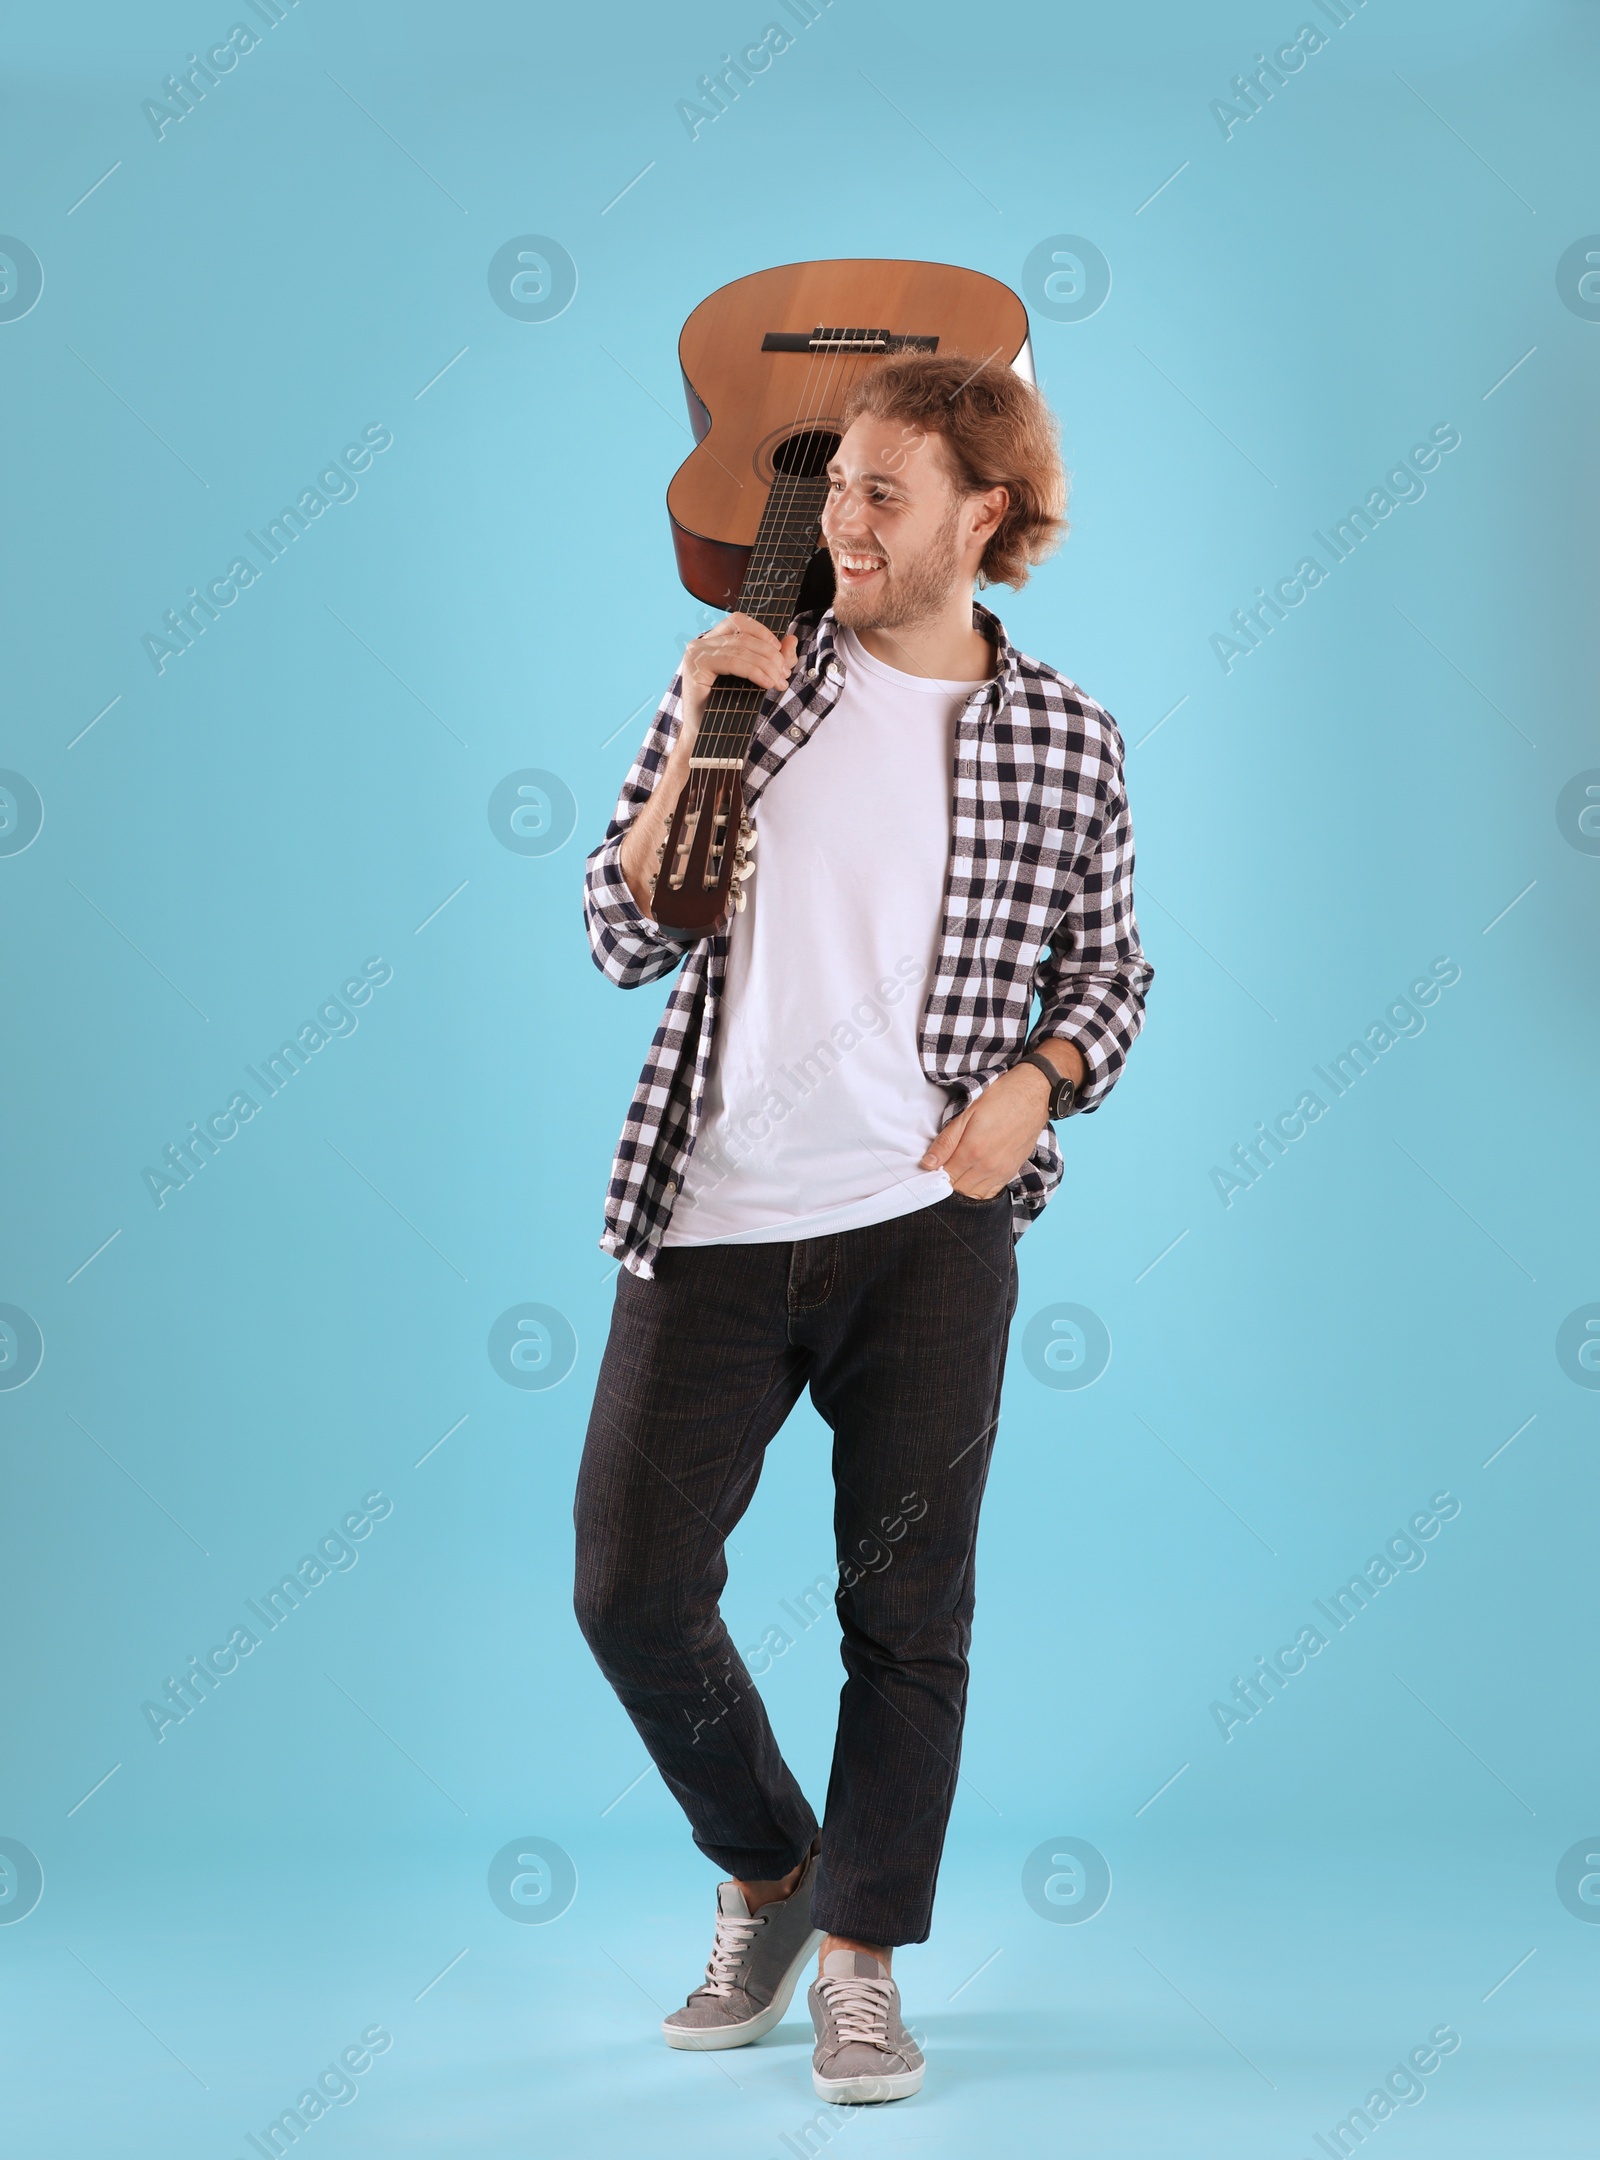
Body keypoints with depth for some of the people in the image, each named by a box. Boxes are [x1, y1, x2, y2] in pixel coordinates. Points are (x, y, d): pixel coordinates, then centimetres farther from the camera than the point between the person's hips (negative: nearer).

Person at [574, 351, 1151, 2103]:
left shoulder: (1063, 740, 2)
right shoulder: (743, 678, 4)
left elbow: (1109, 972, 12)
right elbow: (623, 939, 1)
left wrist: (1034, 1082, -8)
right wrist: (698, 741, -10)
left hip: (928, 1226, -1)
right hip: (715, 1224, 2)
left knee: (908, 1608, 3)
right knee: (630, 1584, 0)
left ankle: (860, 1954, 19)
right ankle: (764, 1869, 26)